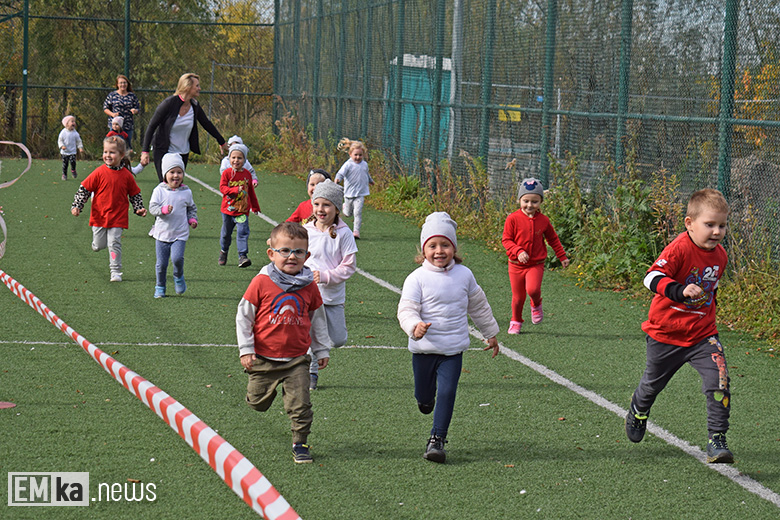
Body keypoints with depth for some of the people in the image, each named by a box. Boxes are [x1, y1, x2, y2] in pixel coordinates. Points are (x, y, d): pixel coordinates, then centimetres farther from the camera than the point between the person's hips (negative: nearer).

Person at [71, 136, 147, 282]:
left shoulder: (126, 175, -2)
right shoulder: (99, 173, -7)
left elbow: (135, 194, 12)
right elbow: (84, 189, -2)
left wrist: (139, 209, 2)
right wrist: (76, 206, -8)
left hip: (117, 218, 0)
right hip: (99, 216, 0)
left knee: (115, 244, -5)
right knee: (98, 246, 8)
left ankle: (115, 271, 3)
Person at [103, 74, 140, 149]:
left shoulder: (132, 96, 9)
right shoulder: (112, 95, 5)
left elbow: (138, 108, 12)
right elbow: (105, 108, 8)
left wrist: (135, 111, -11)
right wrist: (112, 114, -10)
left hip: (128, 126, 2)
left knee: (128, 145, 0)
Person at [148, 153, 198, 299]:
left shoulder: (186, 192, 4)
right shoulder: (159, 191, -3)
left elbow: (192, 208, 19)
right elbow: (152, 207, -9)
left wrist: (193, 219, 2)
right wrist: (164, 210, -27)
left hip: (180, 233, 0)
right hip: (162, 233, 0)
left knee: (177, 258, -20)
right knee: (161, 263, 4)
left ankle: (178, 277, 11)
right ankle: (160, 287, 24)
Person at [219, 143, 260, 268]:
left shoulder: (247, 174, 4)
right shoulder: (227, 173, -5)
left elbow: (251, 192, 15)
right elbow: (222, 187, -13)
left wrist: (255, 207, 22)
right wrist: (235, 190, -29)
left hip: (242, 210, 1)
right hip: (228, 210, -1)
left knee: (243, 232, -13)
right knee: (226, 233, 13)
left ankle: (242, 256, -14)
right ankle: (223, 252, 37)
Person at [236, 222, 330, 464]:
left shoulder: (309, 286, -1)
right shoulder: (262, 282, -10)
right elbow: (243, 316, -3)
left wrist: (321, 351, 15)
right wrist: (246, 349, -6)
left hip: (296, 359, 1)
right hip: (264, 359, -1)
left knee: (300, 405, -4)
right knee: (259, 404, 13)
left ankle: (300, 443, 11)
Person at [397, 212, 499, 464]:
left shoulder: (464, 275, 2)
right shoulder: (417, 278, -8)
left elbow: (478, 306, 17)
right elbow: (406, 309, -15)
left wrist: (490, 334, 25)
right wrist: (414, 327, -36)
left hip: (453, 348, 1)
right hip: (424, 348, -1)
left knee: (447, 392, -9)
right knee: (424, 395, 12)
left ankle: (437, 438, 1)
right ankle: (426, 397, 50)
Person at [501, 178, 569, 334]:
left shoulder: (543, 221, -1)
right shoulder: (513, 219, -9)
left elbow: (553, 239, 14)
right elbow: (506, 239, -8)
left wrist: (562, 257, 20)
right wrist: (518, 251, -24)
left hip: (536, 264, 0)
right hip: (516, 264, 0)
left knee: (533, 289, -24)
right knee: (518, 296, 6)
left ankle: (536, 305, 11)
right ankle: (516, 322, 31)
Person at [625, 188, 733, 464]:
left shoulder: (720, 255, 0)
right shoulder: (679, 249, -22)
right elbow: (653, 277, -35)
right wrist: (680, 290, -48)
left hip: (703, 333, 4)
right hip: (666, 332, -4)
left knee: (719, 381, -17)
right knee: (653, 383, 19)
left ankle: (717, 440, -12)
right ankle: (638, 411, 52)